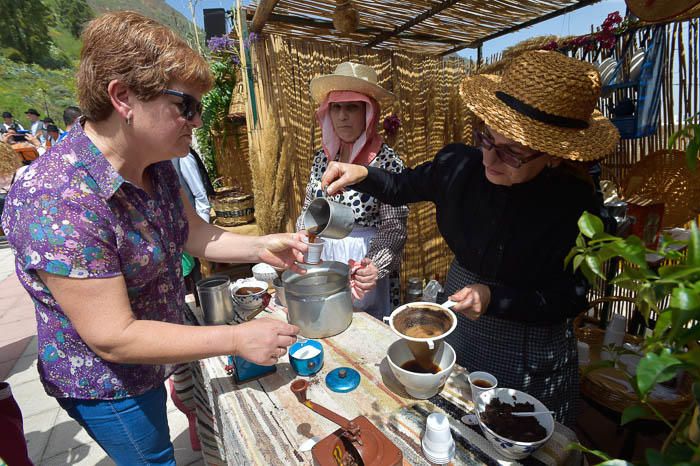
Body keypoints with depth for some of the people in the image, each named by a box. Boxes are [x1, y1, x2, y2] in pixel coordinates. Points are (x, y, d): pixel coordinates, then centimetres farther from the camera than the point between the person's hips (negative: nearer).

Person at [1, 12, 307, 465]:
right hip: (107, 385, -6)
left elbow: (192, 234, 1)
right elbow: (113, 337, -31)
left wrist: (261, 247, -14)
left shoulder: (155, 163, -9)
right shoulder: (58, 200, -34)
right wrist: (237, 339, -30)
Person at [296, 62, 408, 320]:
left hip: (364, 267, -4)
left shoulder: (387, 161, -14)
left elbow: (394, 227, -14)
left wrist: (377, 266, -28)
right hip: (321, 262, 5)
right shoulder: (322, 158, 1)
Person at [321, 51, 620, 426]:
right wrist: (362, 175, -20)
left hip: (528, 358, -2)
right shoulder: (459, 165, -18)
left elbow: (570, 300, -16)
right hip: (457, 327, 3)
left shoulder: (576, 204, -24)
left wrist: (494, 298, -31)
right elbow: (401, 188, -1)